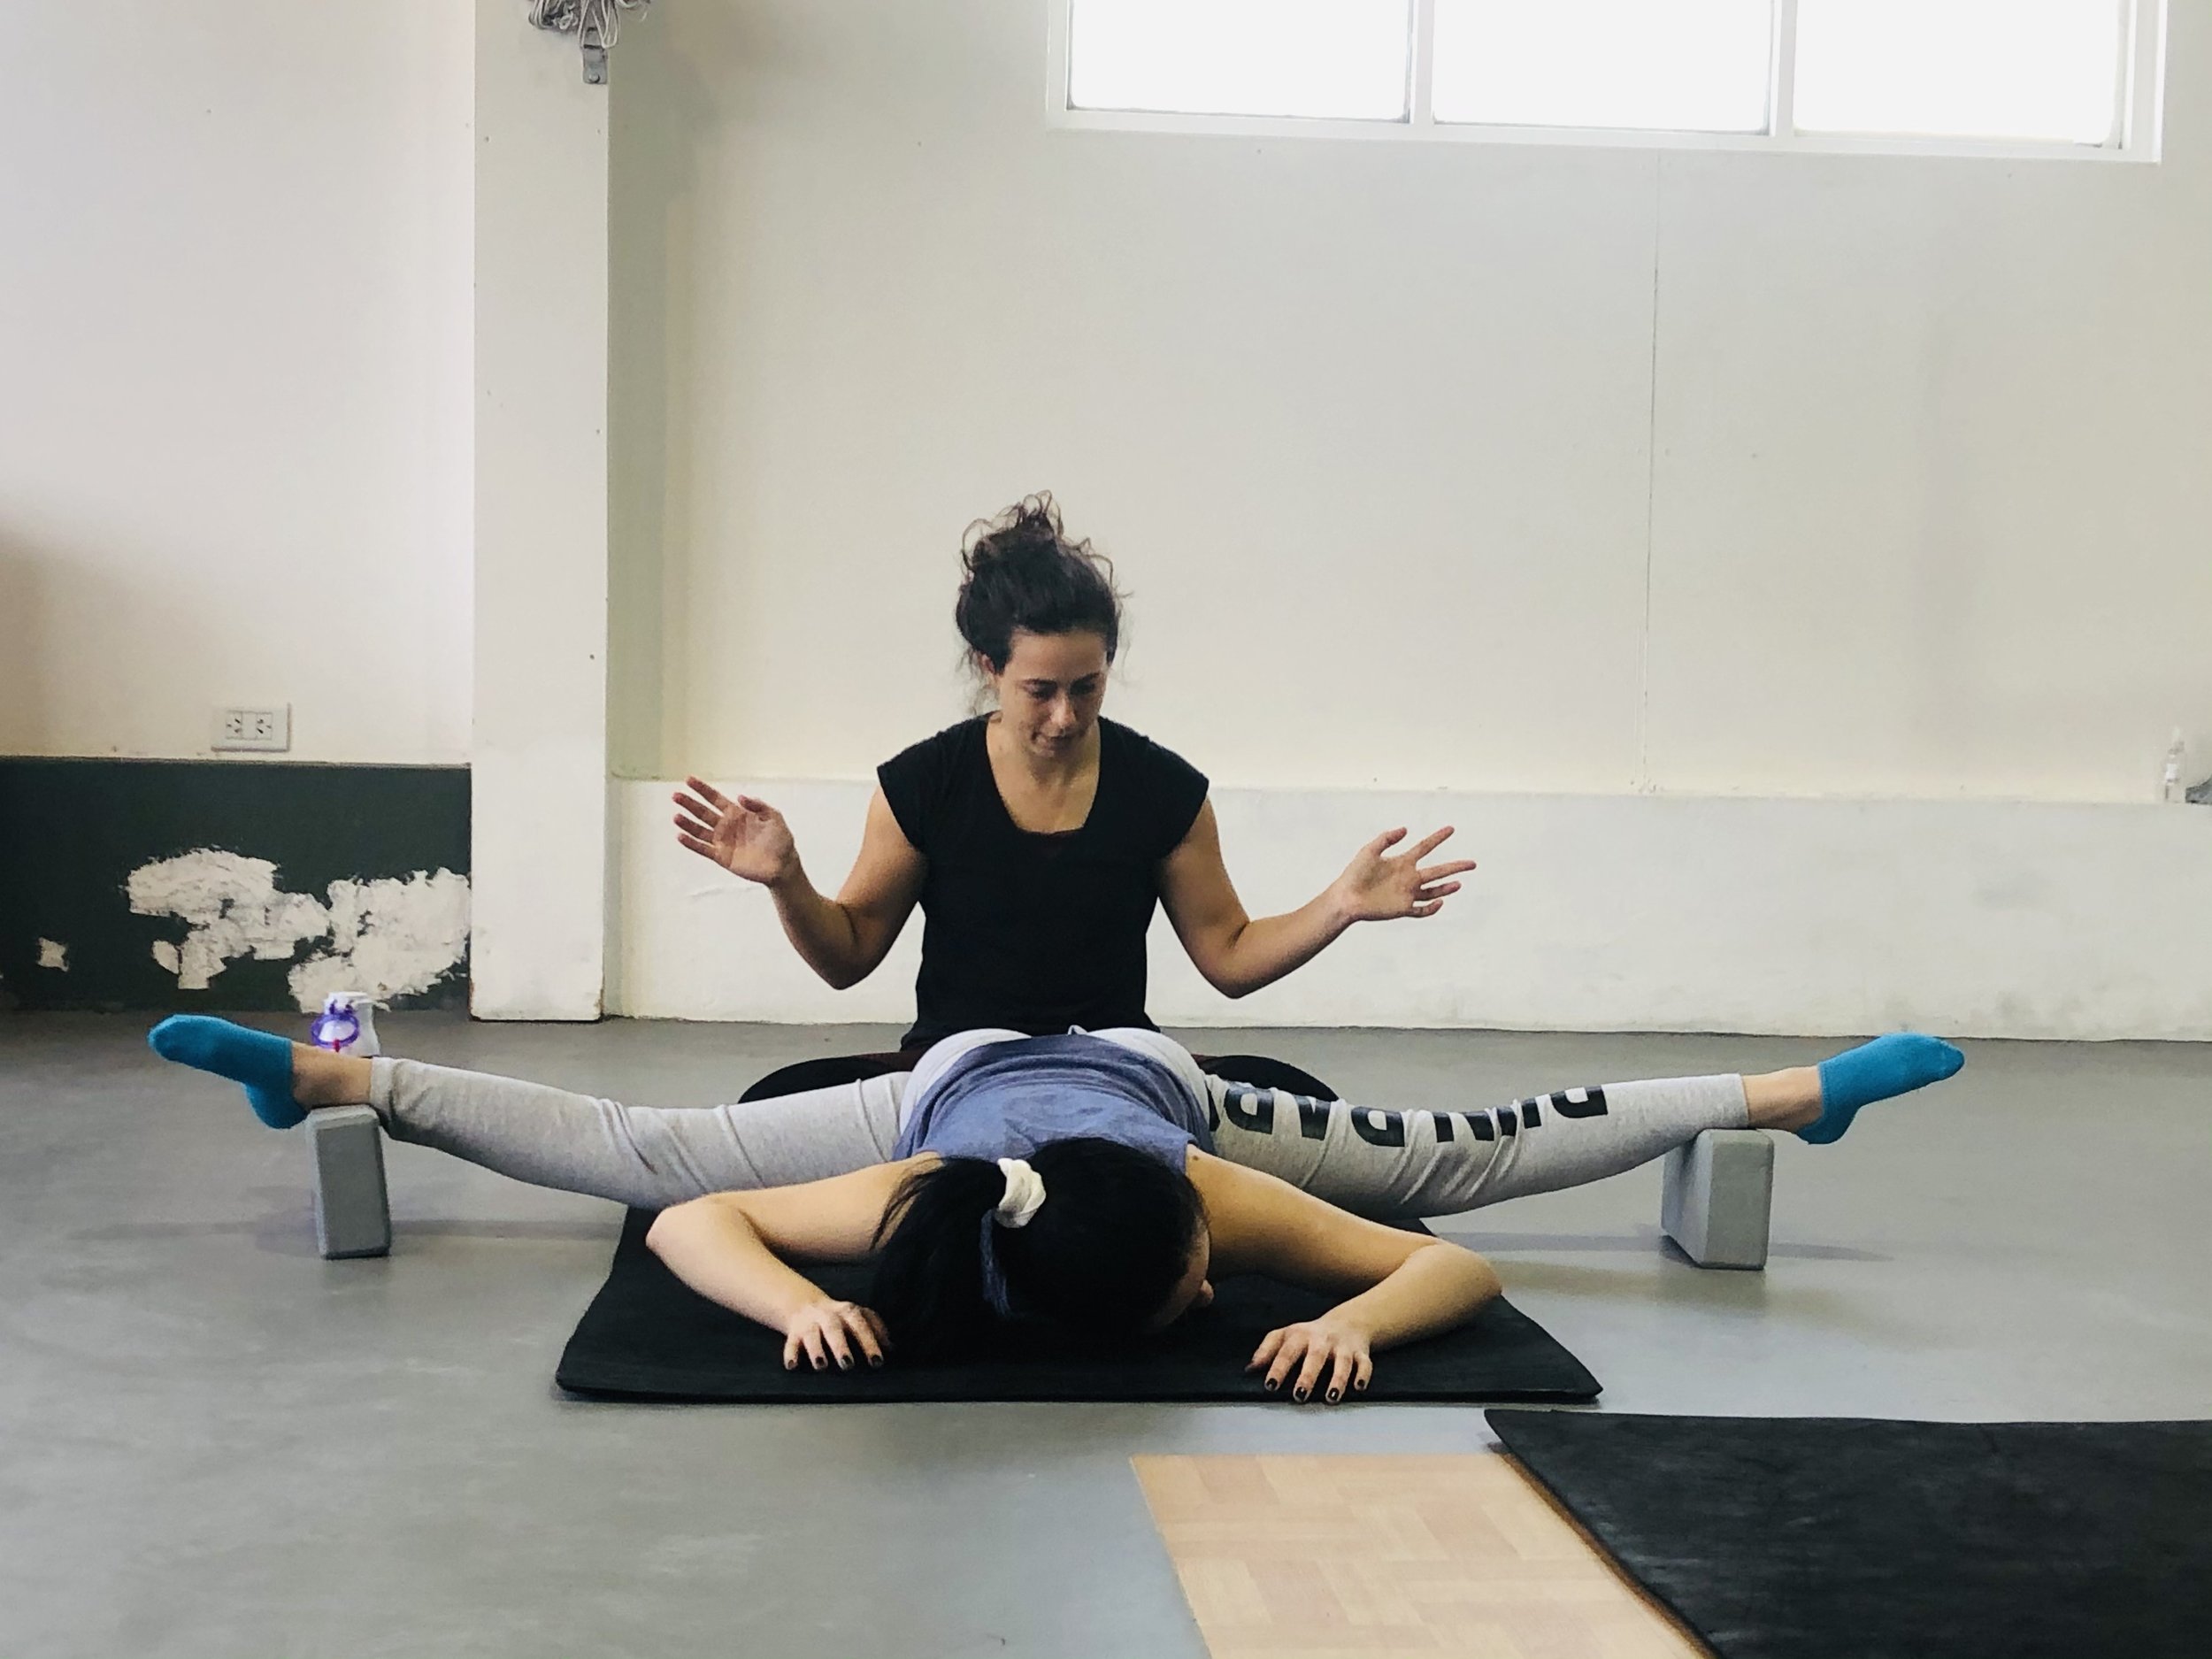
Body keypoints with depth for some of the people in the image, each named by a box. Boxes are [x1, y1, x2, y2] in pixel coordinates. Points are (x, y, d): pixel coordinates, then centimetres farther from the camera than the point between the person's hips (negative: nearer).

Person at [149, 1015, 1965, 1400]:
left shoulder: (1214, 1182, -43)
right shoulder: (923, 1189, -44)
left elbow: (1463, 1254, -38)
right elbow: (679, 1215, -37)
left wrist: (1352, 1324, -58)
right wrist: (803, 1302, -56)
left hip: (1153, 1075, 1)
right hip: (956, 1082, -1)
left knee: (1480, 1148, 5)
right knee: (637, 1145, 3)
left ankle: (1800, 1094, 21)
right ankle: (333, 1077, 18)